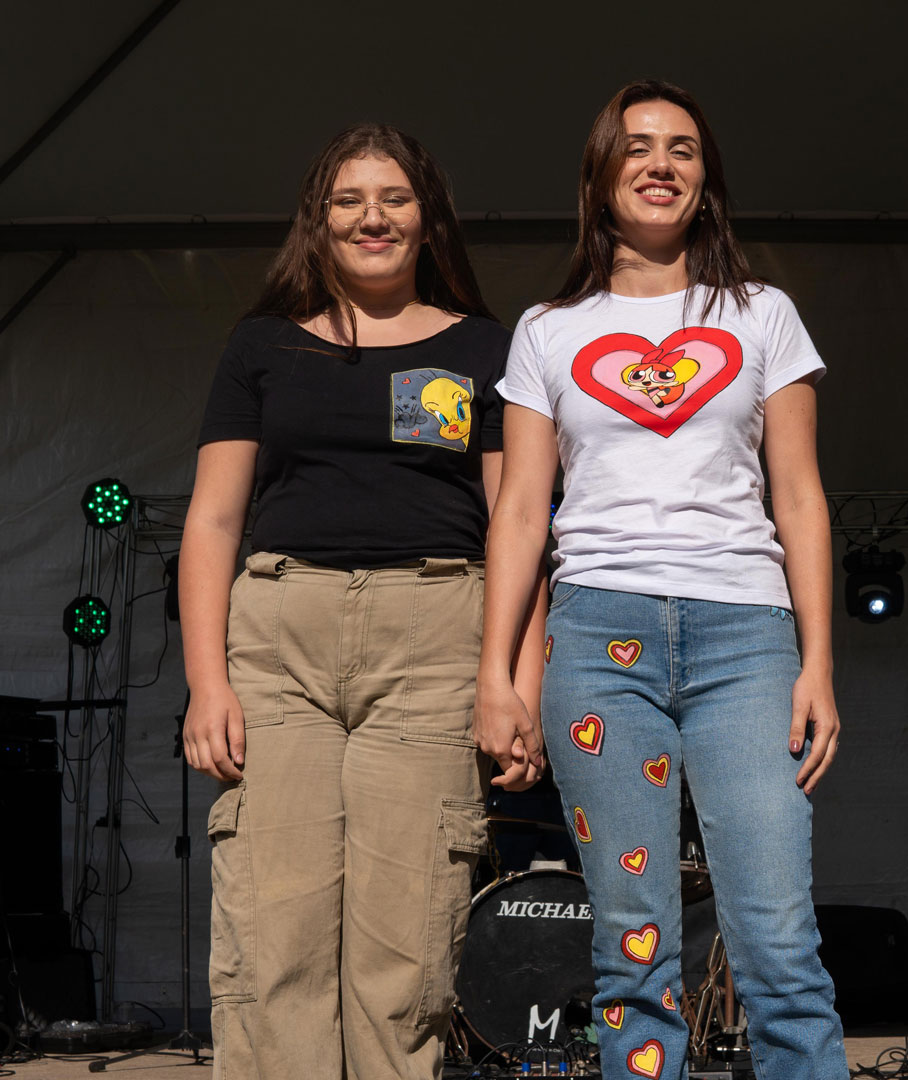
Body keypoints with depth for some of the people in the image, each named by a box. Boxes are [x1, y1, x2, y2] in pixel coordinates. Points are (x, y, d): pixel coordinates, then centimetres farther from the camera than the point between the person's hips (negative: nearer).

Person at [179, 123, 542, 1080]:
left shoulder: (482, 349, 16)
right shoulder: (265, 345, 18)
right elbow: (212, 520, 13)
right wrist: (207, 679, 0)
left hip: (433, 643, -1)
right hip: (277, 638, 1)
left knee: (404, 952, -8)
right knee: (269, 948, -9)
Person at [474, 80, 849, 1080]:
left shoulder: (762, 316, 15)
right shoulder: (549, 333, 16)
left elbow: (799, 498, 10)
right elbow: (520, 509, 11)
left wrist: (818, 664, 0)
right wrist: (495, 673, 2)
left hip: (744, 631, 0)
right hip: (600, 628, 1)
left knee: (779, 947, -10)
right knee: (633, 949, -2)